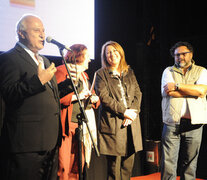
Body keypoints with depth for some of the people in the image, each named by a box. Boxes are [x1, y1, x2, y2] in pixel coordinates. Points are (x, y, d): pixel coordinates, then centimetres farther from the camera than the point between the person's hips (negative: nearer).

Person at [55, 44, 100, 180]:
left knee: (77, 167, 8)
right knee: (64, 168, -10)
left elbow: (93, 94, 30)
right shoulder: (62, 71, -2)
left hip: (83, 126, 8)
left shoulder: (84, 75, 24)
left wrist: (95, 99, 8)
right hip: (68, 124, -8)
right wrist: (76, 96, -16)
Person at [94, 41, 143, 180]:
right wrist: (124, 112, -13)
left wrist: (133, 111, -7)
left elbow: (138, 93, 11)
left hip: (131, 124, 4)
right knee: (114, 167, -3)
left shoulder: (129, 72, 18)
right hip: (112, 124, -4)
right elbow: (104, 97, -7)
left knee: (128, 165, 5)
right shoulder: (101, 74, 5)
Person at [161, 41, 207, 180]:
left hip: (193, 123, 0)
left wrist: (177, 86, -8)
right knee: (168, 162, -5)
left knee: (190, 163, 5)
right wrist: (193, 91, -5)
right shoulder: (168, 71, 13)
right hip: (172, 122, 0)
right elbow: (168, 92, -5)